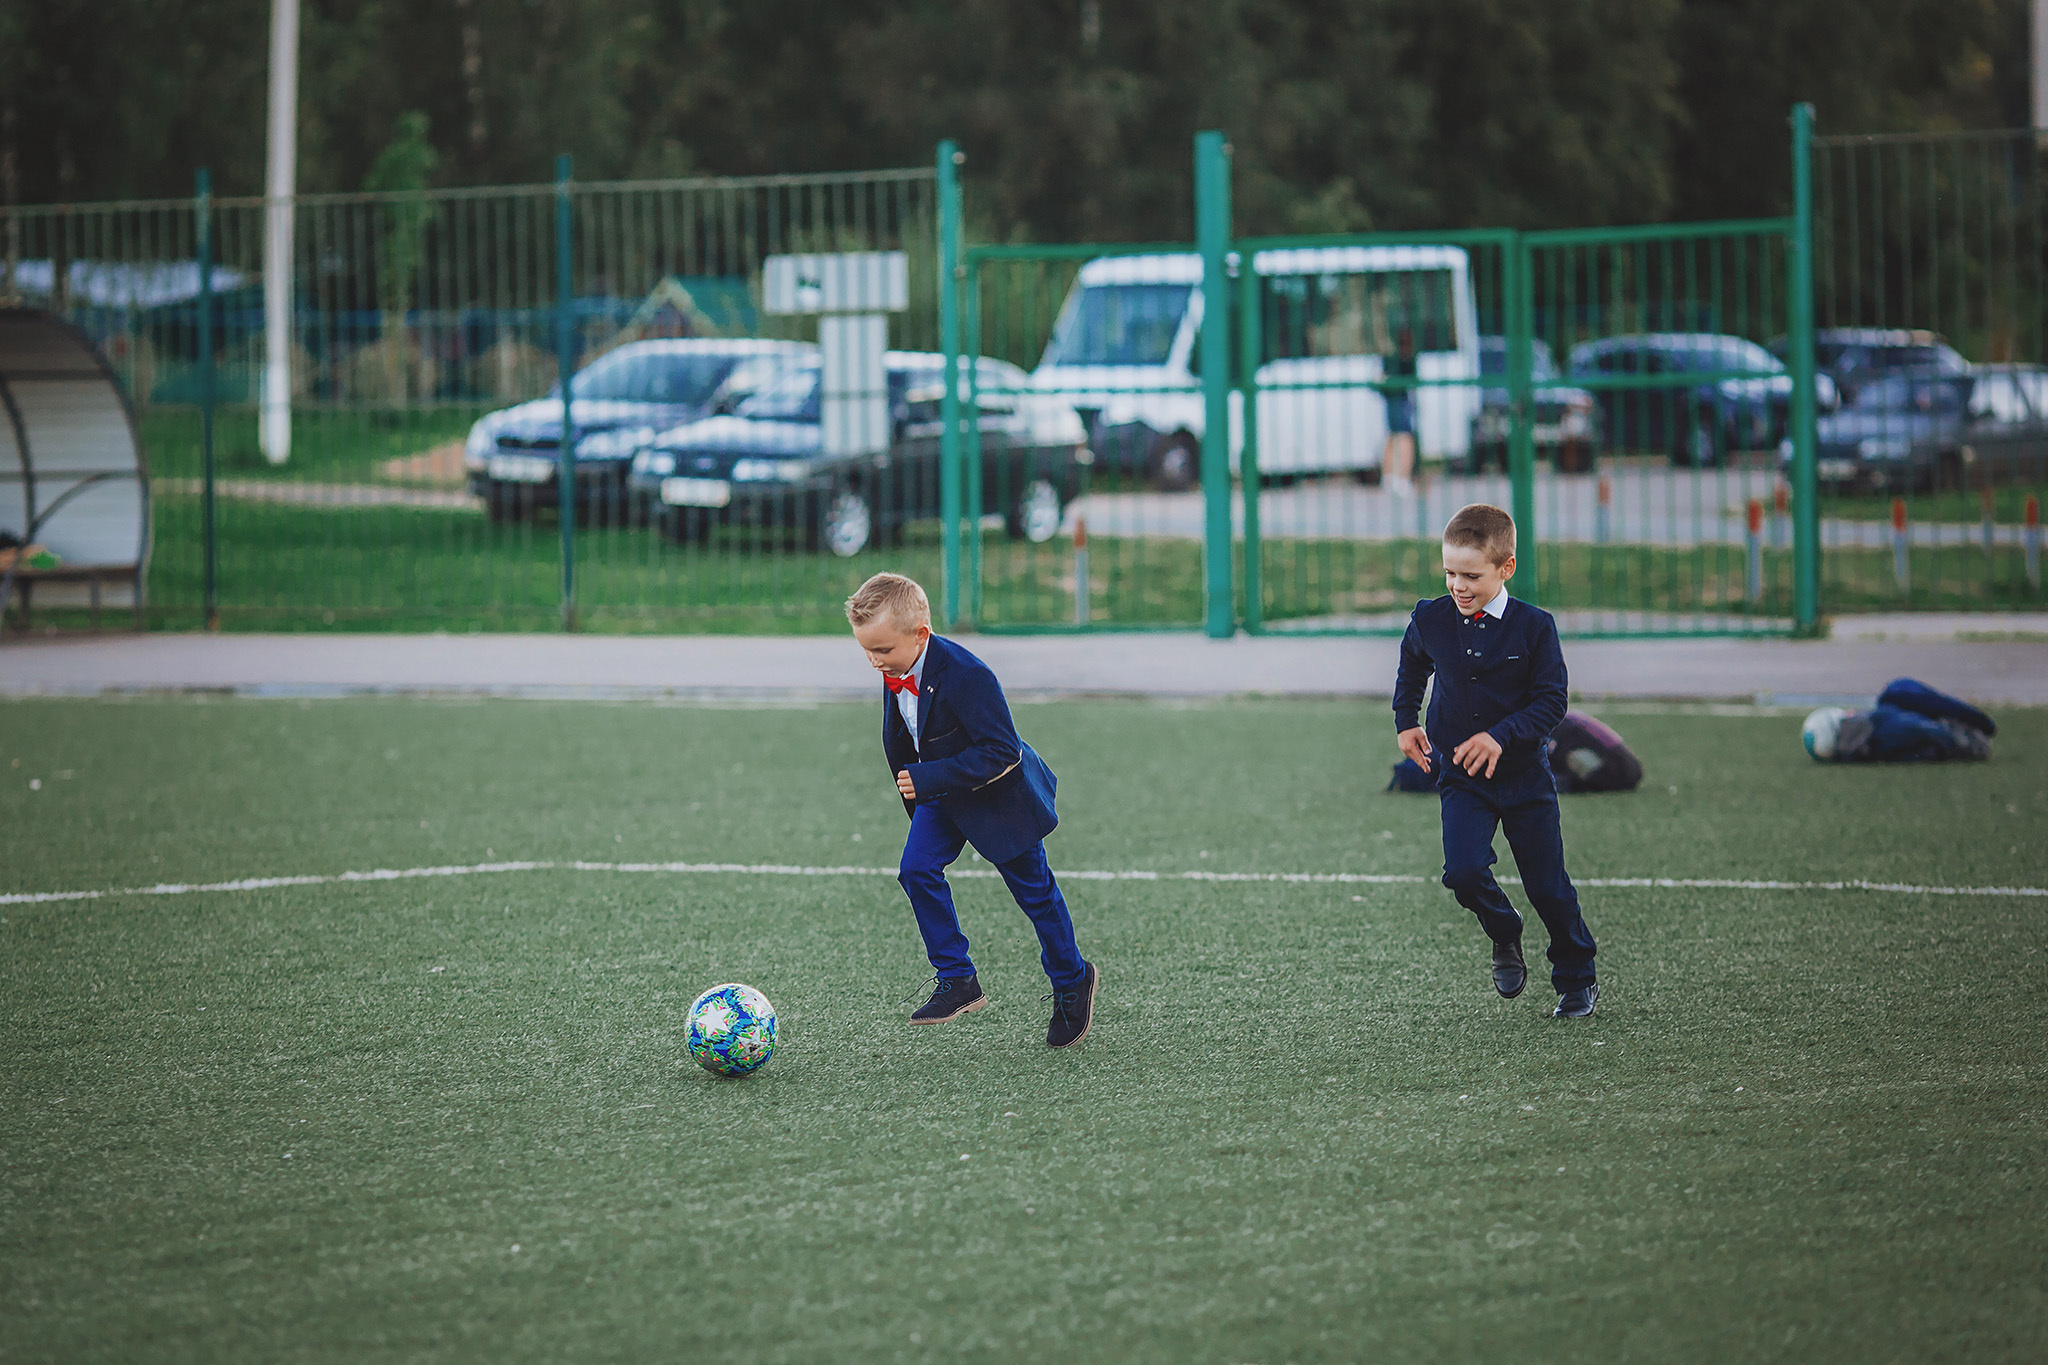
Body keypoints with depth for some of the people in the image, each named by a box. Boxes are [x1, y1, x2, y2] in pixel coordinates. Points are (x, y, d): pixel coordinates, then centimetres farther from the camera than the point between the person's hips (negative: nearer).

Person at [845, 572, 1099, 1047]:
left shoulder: (965, 676, -35)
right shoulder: (894, 674, -11)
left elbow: (1001, 751, -33)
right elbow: (898, 741, 7)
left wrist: (927, 779, -35)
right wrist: (915, 801, 13)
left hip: (1000, 794, -7)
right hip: (941, 793, 7)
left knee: (1035, 891, 8)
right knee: (917, 869, -11)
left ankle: (1072, 981, 30)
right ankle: (956, 981, -2)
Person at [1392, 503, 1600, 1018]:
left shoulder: (1534, 627, -13)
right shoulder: (1430, 621, -4)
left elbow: (1552, 702, -13)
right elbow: (1411, 670, 20)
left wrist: (1500, 736, -25)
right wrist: (1405, 721, 13)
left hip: (1524, 773, -2)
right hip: (1460, 776, 2)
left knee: (1548, 886, 5)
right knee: (1463, 871, -20)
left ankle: (1578, 980, 26)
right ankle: (1505, 938, 11)